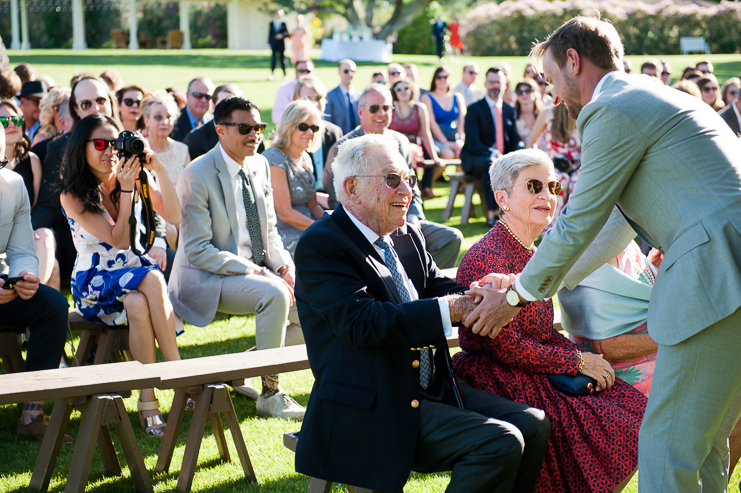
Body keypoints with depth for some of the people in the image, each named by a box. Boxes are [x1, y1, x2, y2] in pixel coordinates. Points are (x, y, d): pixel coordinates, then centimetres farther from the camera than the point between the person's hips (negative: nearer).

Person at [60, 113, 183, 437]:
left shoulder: (134, 180, 6)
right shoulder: (72, 196, -6)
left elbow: (174, 217, -5)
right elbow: (119, 240, -14)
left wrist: (159, 171, -13)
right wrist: (125, 190, -19)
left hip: (136, 271, 3)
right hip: (94, 284, -3)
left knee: (138, 305, -35)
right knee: (152, 280, -34)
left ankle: (148, 399, -35)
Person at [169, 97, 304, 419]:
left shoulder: (260, 165, 7)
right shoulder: (197, 176, -16)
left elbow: (269, 231, 15)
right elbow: (198, 251, -19)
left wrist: (284, 266, -6)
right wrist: (254, 272, -25)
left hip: (257, 270, 8)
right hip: (208, 280, -8)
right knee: (275, 294, -31)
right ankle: (270, 394, -18)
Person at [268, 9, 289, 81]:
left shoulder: (283, 24, 4)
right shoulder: (271, 23, 8)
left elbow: (287, 34, 4)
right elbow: (270, 34, 8)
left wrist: (282, 36, -16)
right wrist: (269, 44, 3)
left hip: (281, 45, 0)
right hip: (274, 44, 0)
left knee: (282, 59, 6)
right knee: (273, 58, -11)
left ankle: (284, 74, 16)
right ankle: (272, 74, -13)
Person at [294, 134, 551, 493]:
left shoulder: (407, 236, 15)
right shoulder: (320, 245, -11)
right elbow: (360, 321, -23)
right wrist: (450, 310, -25)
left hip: (432, 389, 9)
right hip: (373, 408, -8)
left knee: (532, 423, -6)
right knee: (499, 443, -22)